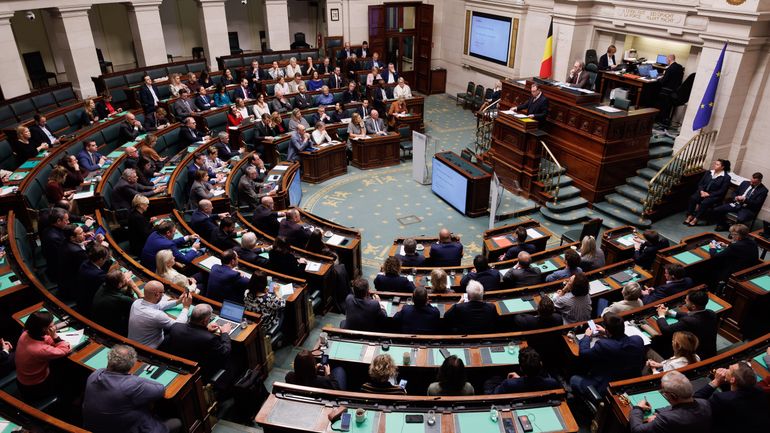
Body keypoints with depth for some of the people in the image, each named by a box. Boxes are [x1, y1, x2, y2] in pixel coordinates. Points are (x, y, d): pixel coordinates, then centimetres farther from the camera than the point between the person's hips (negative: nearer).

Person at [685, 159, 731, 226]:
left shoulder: (726, 177, -4)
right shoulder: (709, 173, 12)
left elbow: (722, 191, -10)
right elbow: (700, 183, 11)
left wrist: (709, 194, -17)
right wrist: (701, 191, -9)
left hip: (714, 196, -4)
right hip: (703, 192, 4)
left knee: (704, 202, -35)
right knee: (693, 198, -28)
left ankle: (695, 220, -30)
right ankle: (690, 216, -27)